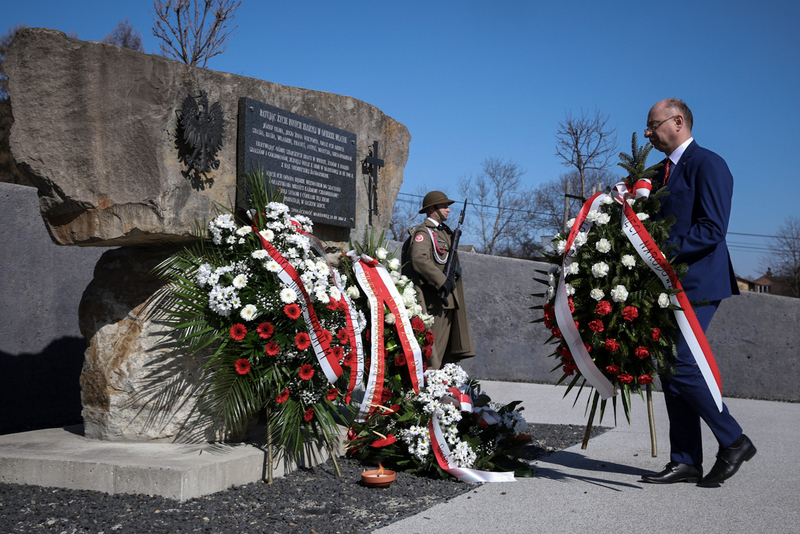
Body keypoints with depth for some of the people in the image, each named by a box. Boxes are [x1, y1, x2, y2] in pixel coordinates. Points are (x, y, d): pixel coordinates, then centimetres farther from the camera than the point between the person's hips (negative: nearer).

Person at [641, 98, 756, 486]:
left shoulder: (708, 164, -8)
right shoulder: (662, 173, 19)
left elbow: (712, 230, -17)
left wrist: (662, 248, -22)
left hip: (696, 283, -9)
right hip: (669, 285, 9)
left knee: (681, 366, -13)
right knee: (671, 370, 6)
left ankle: (734, 442, 5)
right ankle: (685, 462, 12)